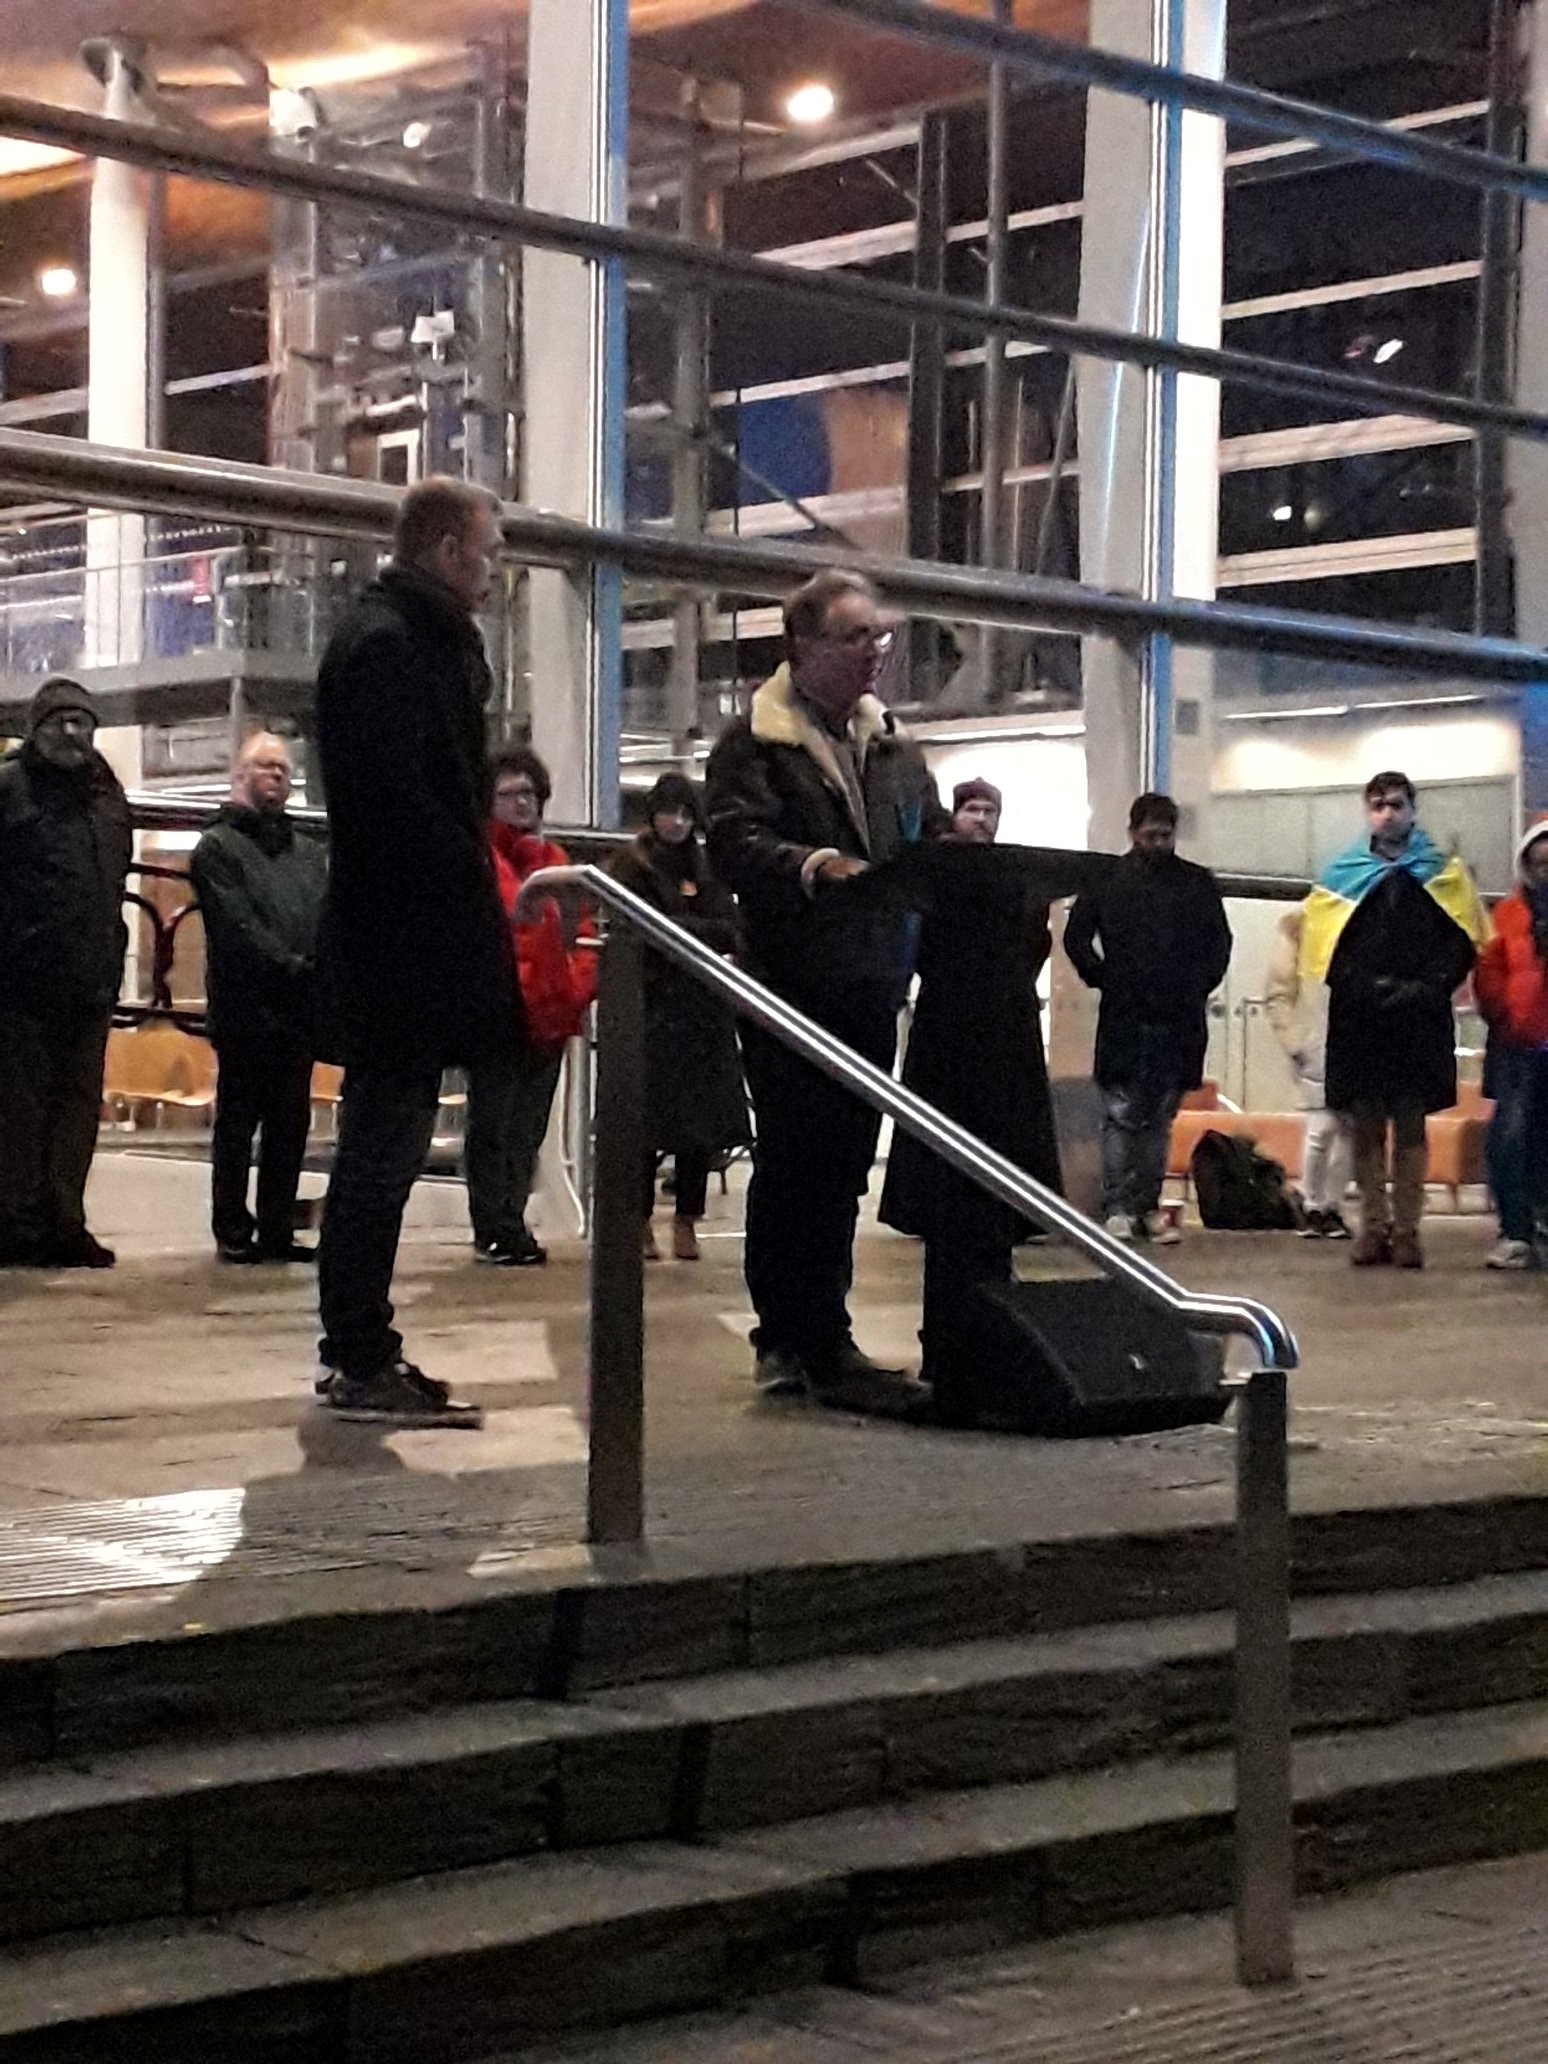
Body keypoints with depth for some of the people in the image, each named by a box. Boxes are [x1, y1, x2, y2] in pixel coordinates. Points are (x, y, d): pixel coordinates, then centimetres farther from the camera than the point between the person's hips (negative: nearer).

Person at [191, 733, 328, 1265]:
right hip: (246, 1007, -6)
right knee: (237, 1122, -1)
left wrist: (324, 972, -10)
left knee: (289, 1124, 6)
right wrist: (292, 966, -17)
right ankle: (232, 1232, 3)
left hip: (298, 1009, 6)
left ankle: (277, 1230, 11)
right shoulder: (218, 847, 1)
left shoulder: (308, 853, 21)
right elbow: (237, 925, -11)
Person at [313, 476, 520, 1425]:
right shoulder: (388, 644, -13)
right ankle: (361, 1361, -3)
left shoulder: (420, 638, 19)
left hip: (403, 938, 10)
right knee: (385, 1142, -7)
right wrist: (480, 883, -16)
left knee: (385, 1142, 12)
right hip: (405, 937, -10)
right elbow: (398, 796, -21)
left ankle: (360, 1354, 17)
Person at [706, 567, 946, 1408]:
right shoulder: (754, 742, -4)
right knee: (792, 1167, -6)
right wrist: (817, 866, -33)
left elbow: (932, 840, 17)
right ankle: (811, 1345, -3)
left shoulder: (894, 747, 18)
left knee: (843, 1170, 11)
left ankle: (808, 1340, 20)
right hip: (790, 986, -7)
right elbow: (734, 842, -17)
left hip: (870, 991, 7)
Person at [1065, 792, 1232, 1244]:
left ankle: (1148, 1206, 12)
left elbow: (1220, 940, 16)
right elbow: (1076, 936, 6)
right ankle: (1117, 1208, -1)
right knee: (1122, 1115, -3)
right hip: (1124, 1020, -2)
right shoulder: (1108, 880, 3)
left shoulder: (1198, 883, 9)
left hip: (1180, 1021, 2)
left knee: (1160, 1118, 7)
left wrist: (1202, 985, 7)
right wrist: (1102, 980, -1)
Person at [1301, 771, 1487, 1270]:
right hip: (1358, 1019, 1)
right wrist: (1362, 985, -9)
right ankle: (1373, 1228, 6)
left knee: (1411, 1126, 0)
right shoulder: (1342, 875, 9)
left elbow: (1464, 940, 1)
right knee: (1365, 1126, 1)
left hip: (1417, 1019, -1)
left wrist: (1430, 987, -11)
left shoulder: (1443, 875, 8)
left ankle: (1407, 1230, 1)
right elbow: (1321, 945, 4)